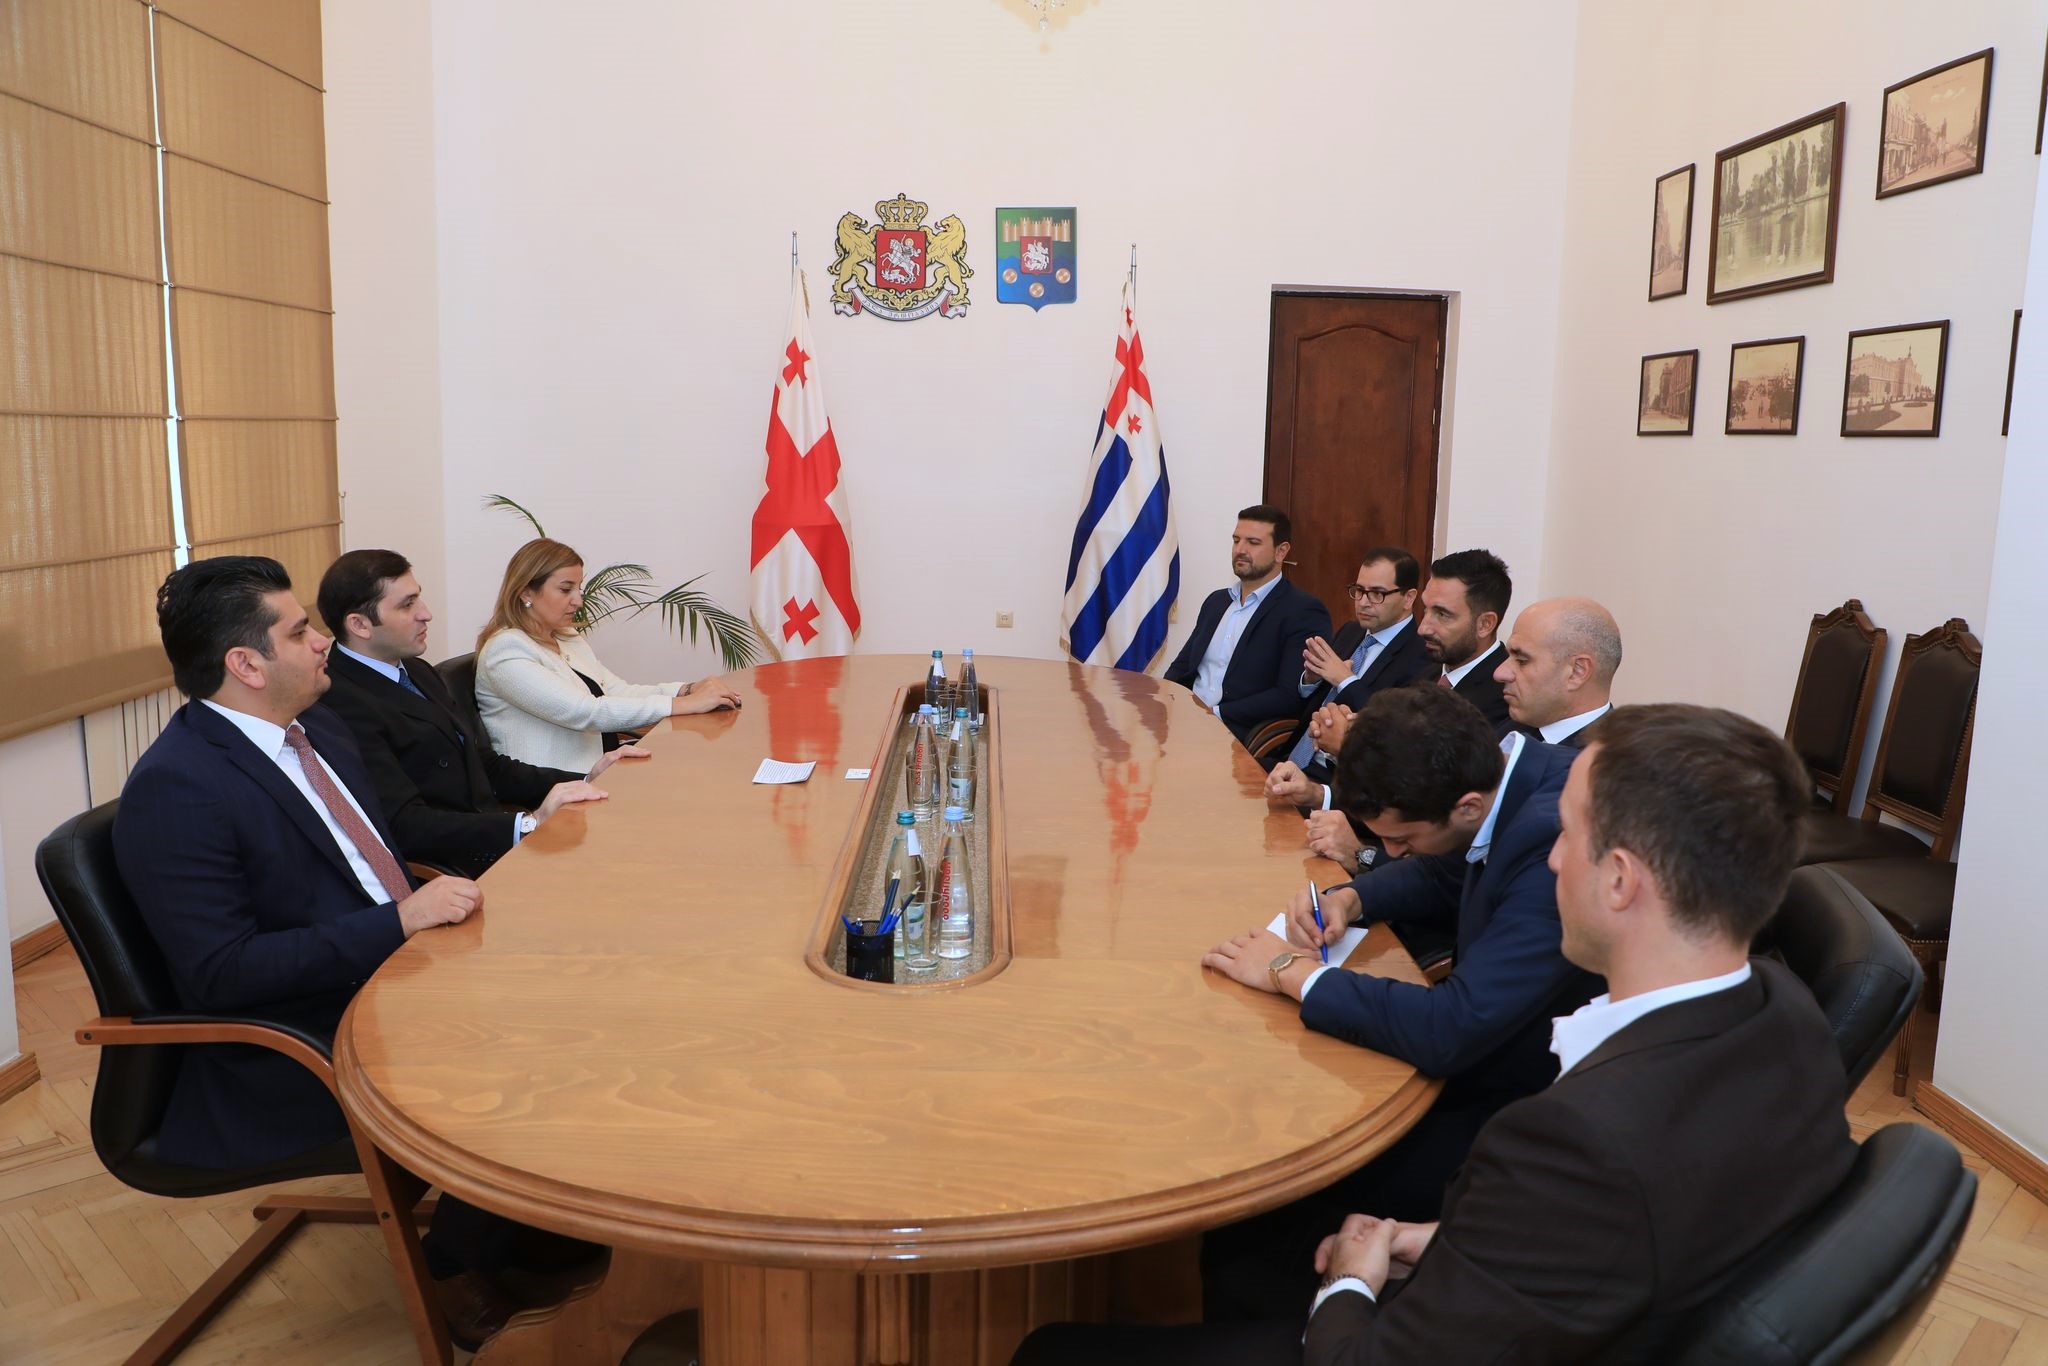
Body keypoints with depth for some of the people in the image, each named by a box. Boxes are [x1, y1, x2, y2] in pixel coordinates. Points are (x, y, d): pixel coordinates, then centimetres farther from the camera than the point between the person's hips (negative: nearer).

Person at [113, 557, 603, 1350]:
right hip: (304, 1051, -8)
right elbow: (221, 972, -24)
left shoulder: (315, 726, 6)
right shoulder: (174, 789, -20)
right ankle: (461, 1263, 7)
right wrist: (401, 921, -27)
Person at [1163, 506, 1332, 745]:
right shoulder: (1216, 601, 18)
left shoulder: (1304, 612, -5)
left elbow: (1291, 696, -14)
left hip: (1242, 740, -7)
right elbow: (1183, 665, 21)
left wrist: (1215, 713, -18)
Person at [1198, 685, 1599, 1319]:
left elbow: (1450, 1031, -35)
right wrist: (1350, 897, -3)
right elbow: (1440, 878, 17)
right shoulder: (1500, 765, -5)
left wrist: (1290, 972, -22)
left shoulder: (1558, 842, -32)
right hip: (1475, 1047, 9)